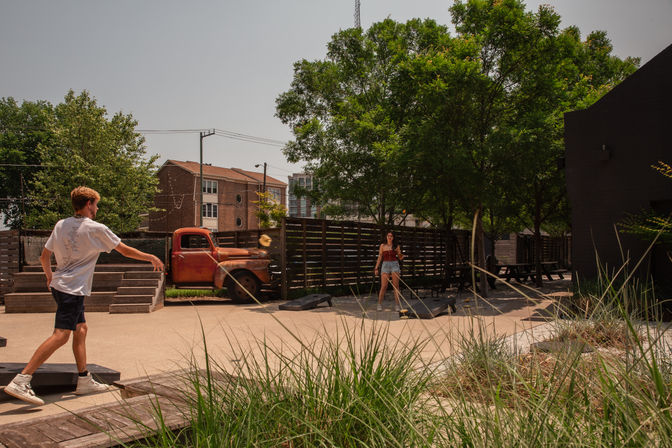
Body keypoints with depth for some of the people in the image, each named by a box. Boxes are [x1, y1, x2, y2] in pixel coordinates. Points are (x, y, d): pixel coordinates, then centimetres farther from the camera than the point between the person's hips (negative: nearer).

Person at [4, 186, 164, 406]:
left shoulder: (61, 225, 10)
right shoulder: (96, 229, -9)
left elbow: (44, 256, 14)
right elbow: (125, 250, 0)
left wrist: (49, 277, 32)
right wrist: (151, 258, 13)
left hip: (59, 285, 9)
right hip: (73, 289, -9)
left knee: (81, 328, 15)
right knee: (61, 335, -12)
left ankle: (84, 380, 20)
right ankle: (21, 381, -19)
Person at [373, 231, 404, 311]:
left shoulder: (396, 246, 7)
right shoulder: (382, 246, 6)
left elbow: (400, 258, 12)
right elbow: (379, 257, 7)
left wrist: (401, 255, -12)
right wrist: (376, 268, 2)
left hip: (395, 266, 1)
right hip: (385, 265, -1)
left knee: (396, 286, -4)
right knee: (383, 286, -5)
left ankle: (397, 305, 0)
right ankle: (379, 304, 7)